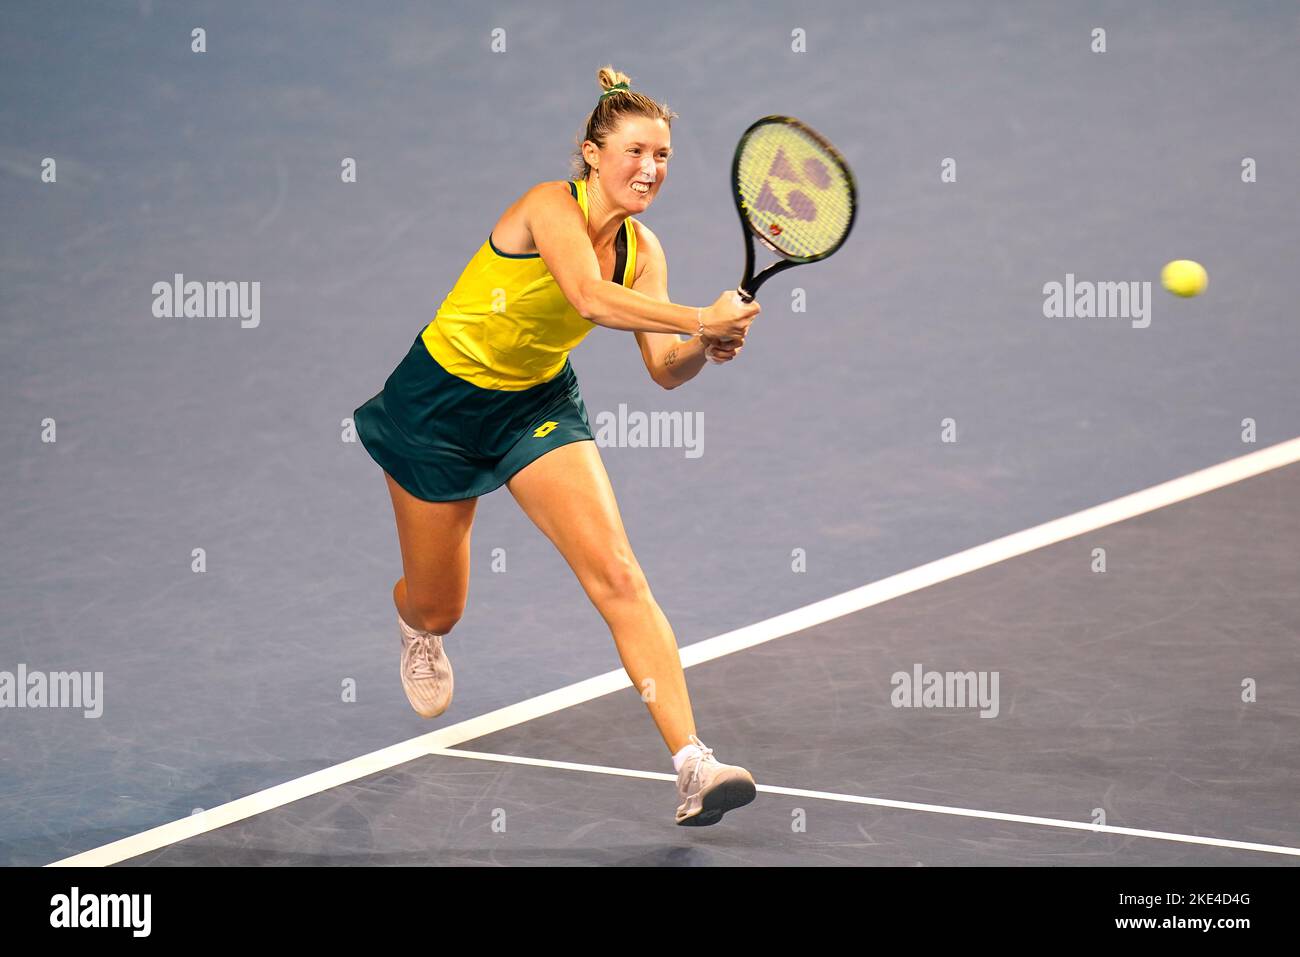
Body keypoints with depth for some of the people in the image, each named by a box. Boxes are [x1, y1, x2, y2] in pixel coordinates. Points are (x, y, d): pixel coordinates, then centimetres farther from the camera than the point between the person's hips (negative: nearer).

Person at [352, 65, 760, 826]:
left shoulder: (642, 248, -6)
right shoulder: (552, 205, -25)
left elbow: (663, 369, -9)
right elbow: (590, 297, -43)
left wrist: (703, 349, -30)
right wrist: (699, 319, -49)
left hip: (540, 404, 4)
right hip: (441, 400, -4)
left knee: (619, 577, -16)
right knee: (438, 609, 11)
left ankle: (693, 765, -23)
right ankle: (415, 623, 53)